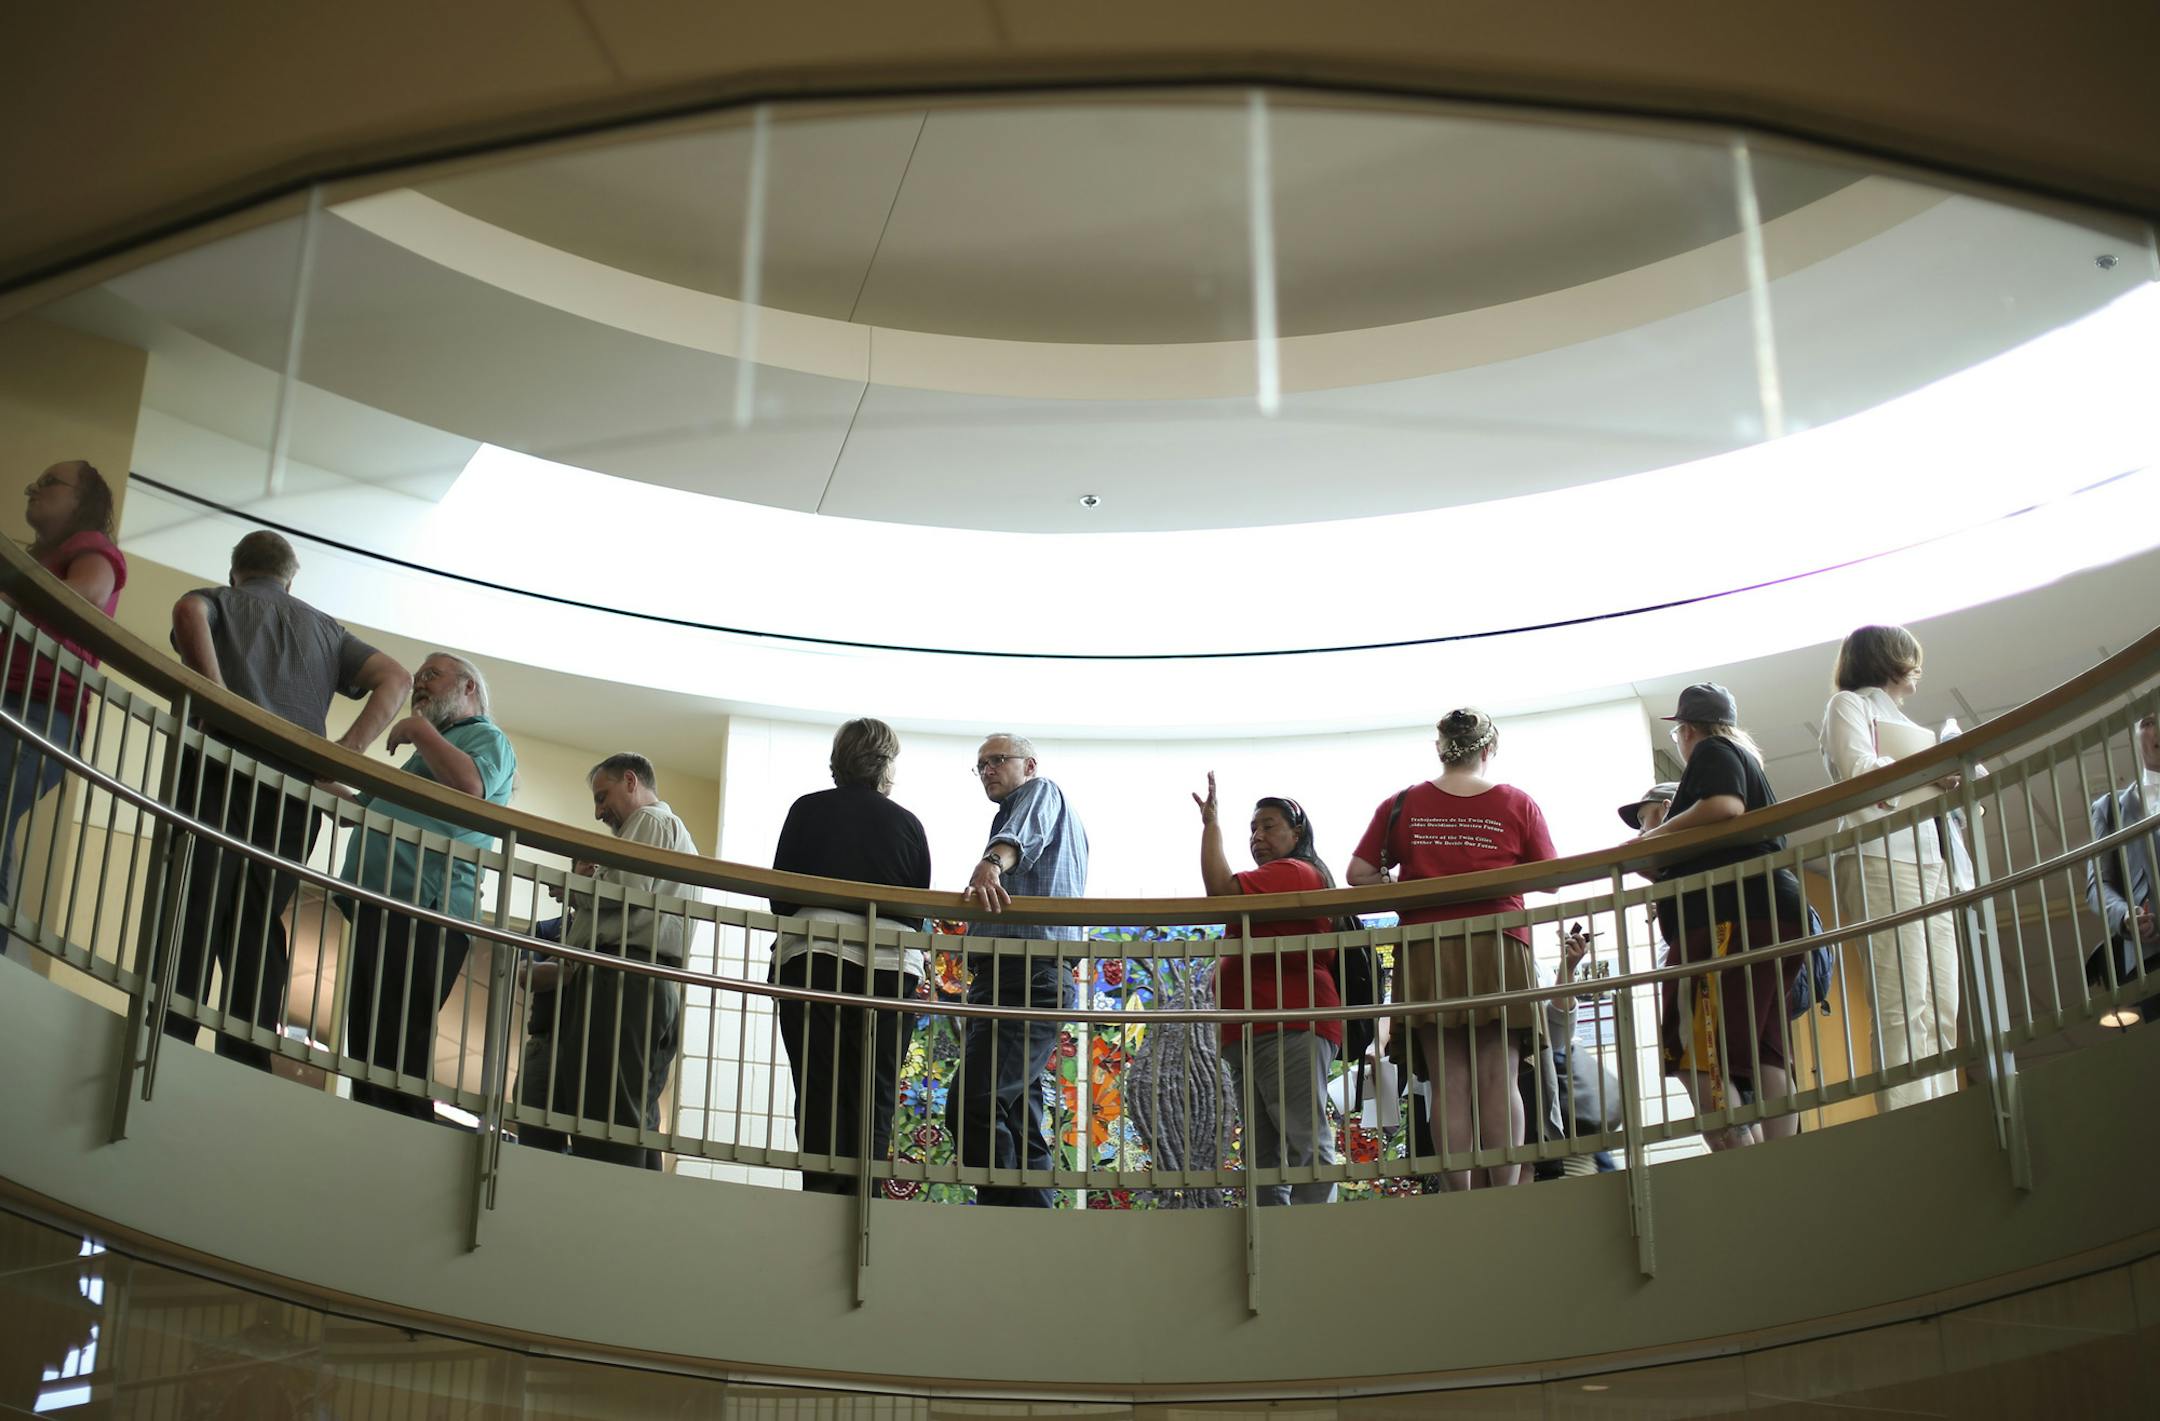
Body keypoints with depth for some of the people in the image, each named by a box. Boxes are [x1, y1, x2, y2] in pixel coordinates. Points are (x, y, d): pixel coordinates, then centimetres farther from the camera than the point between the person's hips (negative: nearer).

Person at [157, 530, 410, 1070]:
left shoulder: (219, 599, 20)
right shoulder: (323, 627, 30)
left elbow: (188, 610, -7)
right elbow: (395, 677, 16)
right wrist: (346, 753, 5)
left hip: (221, 768, -3)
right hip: (297, 790, 3)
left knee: (192, 913, -11)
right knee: (256, 928, 3)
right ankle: (245, 1073, -7)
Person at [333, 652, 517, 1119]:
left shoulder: (487, 737, 6)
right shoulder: (433, 748, 35)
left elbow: (470, 786, -18)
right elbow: (369, 808, 40)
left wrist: (420, 730, -5)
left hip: (421, 911, -10)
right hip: (377, 911, 10)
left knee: (397, 1052, -19)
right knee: (368, 1051, 4)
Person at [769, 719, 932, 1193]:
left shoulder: (808, 810, 8)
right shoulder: (908, 824, 12)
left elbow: (781, 893, 7)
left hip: (815, 957, -1)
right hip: (893, 964, 1)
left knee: (819, 1089, -2)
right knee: (874, 1097, 2)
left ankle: (821, 1194, -10)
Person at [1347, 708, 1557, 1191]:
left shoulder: (1401, 806, 3)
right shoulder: (1517, 805, 1)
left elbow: (1359, 874, 3)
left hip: (1427, 950, 1)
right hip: (1498, 949, -1)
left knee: (1450, 1080, 3)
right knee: (1499, 1078, 2)